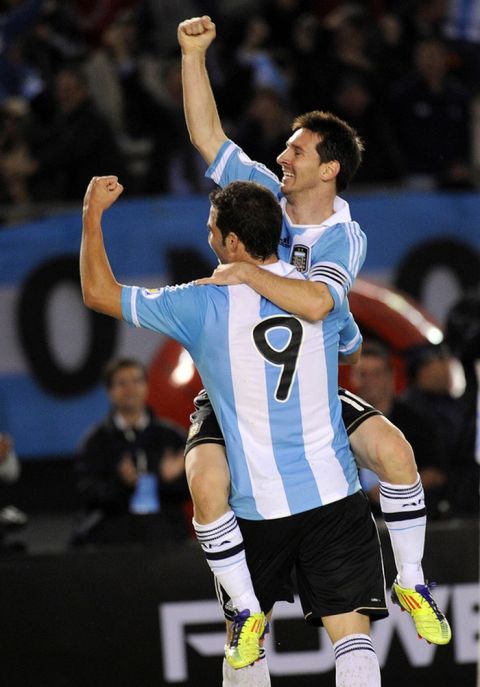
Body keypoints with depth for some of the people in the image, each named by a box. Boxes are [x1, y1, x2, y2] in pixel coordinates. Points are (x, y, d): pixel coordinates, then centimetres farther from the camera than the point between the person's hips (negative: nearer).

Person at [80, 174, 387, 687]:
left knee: (244, 636, 18)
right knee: (352, 638, -5)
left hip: (259, 508, -1)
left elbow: (98, 293, 1)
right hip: (334, 494, 1)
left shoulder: (204, 306, -9)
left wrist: (92, 214, 14)